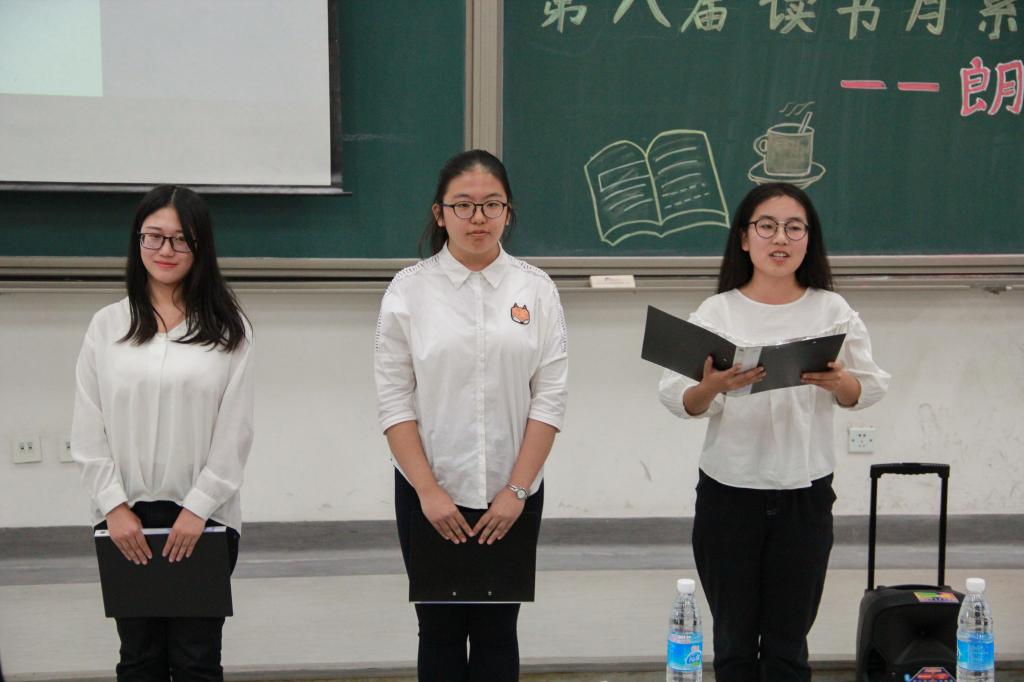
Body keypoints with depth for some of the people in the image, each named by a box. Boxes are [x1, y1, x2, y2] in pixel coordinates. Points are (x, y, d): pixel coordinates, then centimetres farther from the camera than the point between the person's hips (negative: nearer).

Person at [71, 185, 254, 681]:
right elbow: (88, 430, 4)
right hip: (126, 518, 2)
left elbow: (234, 431, -3)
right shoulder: (107, 325, 6)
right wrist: (114, 506, -5)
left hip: (203, 516, -2)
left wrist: (198, 508, -9)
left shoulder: (229, 329, 1)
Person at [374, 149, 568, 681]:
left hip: (511, 494, 1)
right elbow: (394, 401, -5)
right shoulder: (409, 290, -4)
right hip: (428, 492, -1)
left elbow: (549, 398, -3)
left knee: (496, 631, 10)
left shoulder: (536, 290, -1)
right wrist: (428, 490, -11)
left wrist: (517, 490, -9)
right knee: (440, 630, 9)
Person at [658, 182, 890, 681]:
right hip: (728, 492, 0)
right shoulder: (716, 312, -1)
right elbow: (677, 398, -7)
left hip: (805, 495, 1)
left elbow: (868, 389, 2)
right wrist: (712, 387, -28)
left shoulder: (832, 310, 3)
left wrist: (837, 382, -19)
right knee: (734, 642, 10)